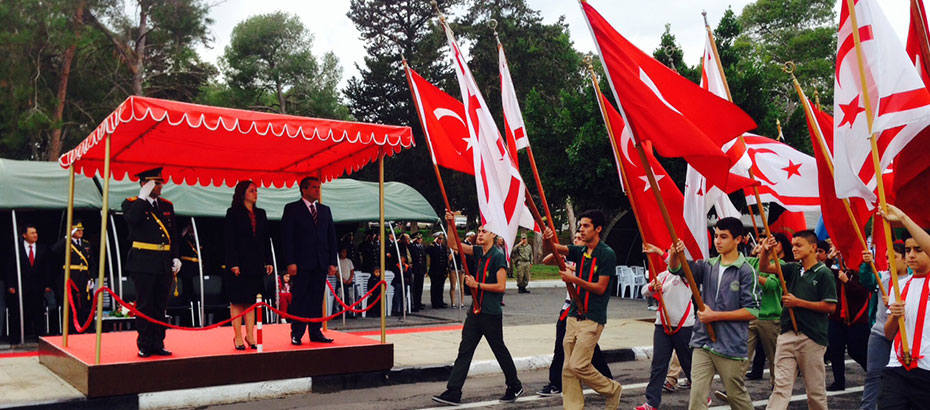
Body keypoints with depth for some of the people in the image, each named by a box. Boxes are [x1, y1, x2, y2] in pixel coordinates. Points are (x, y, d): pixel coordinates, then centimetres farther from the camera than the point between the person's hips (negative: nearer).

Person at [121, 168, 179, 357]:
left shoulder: (167, 205, 15)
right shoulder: (131, 203, 0)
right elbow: (132, 219, -24)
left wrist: (175, 258, 8)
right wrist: (143, 196, -17)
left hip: (164, 263, 5)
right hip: (144, 263, -5)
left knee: (160, 306, 9)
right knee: (145, 306, -1)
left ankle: (158, 345, 16)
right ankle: (144, 346, 7)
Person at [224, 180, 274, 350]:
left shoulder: (261, 213, 14)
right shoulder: (233, 213, -2)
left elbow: (266, 239, 14)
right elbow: (229, 240, -7)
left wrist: (268, 261, 8)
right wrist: (233, 264, -14)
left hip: (256, 264, 5)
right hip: (239, 264, -5)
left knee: (251, 301, 7)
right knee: (237, 301, 0)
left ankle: (250, 336, 12)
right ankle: (238, 337, 5)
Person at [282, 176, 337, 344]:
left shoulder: (325, 210, 16)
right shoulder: (292, 209, 2)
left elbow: (331, 237, 15)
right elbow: (287, 237, -4)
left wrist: (332, 262, 7)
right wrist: (290, 262, -12)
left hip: (321, 264, 4)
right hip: (301, 263, -4)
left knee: (317, 299, 7)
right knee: (299, 299, -1)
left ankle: (316, 332, 14)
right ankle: (296, 334, 5)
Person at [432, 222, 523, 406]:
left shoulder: (498, 256, -13)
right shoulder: (480, 252, 9)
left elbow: (501, 286, -18)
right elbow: (454, 245, 13)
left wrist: (477, 285, -15)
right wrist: (451, 224, 0)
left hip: (491, 313, -7)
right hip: (476, 311, 7)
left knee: (499, 350, 7)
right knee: (464, 350, 2)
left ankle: (515, 387, 25)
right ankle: (453, 392, 2)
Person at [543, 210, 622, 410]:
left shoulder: (607, 254, -8)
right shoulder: (580, 251, 11)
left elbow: (600, 288, -13)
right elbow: (555, 249, -2)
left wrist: (574, 280, -19)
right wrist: (547, 240, -24)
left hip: (592, 318, -7)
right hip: (574, 316, 7)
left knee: (578, 365, -10)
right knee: (568, 368, 5)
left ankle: (612, 389, 13)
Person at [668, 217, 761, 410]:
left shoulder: (746, 271, -8)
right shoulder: (708, 266, 8)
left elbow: (752, 311, -11)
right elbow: (677, 268, -5)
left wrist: (715, 316, -14)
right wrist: (674, 254, -28)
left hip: (731, 345, -4)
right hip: (703, 342, 4)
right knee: (697, 394, 0)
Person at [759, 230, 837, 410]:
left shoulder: (824, 273, -5)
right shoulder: (793, 269, 11)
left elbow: (830, 306, -9)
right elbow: (764, 267, 6)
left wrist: (798, 302, -11)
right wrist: (765, 251, -14)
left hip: (812, 337, -5)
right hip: (787, 334, 5)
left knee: (815, 389, 7)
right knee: (781, 386, -1)